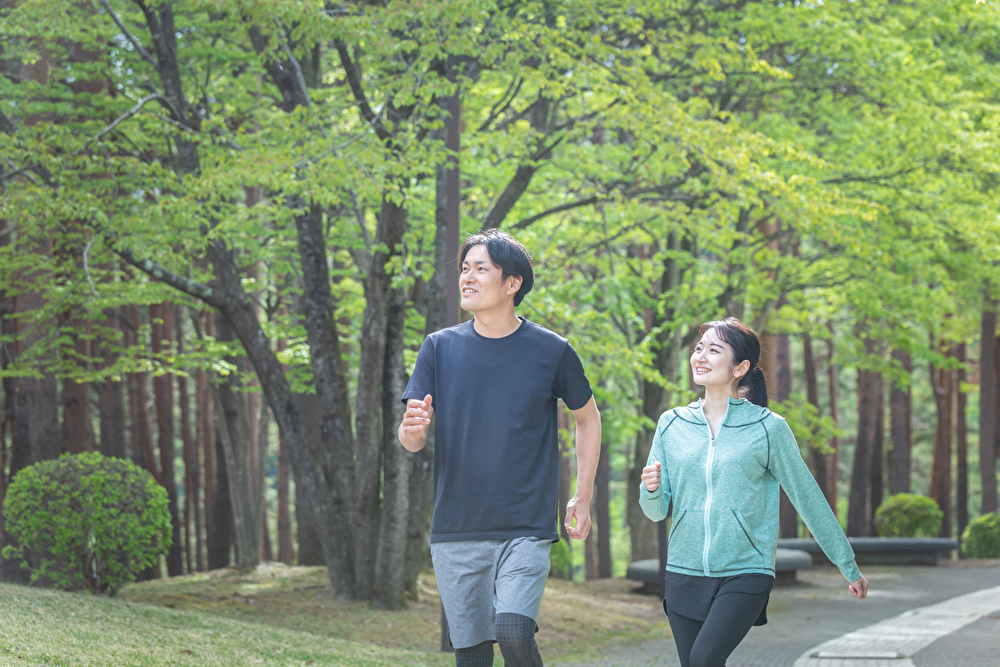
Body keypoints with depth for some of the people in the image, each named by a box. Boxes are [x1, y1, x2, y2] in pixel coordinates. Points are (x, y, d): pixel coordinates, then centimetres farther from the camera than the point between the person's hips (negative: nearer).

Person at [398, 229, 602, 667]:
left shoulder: (551, 351, -1)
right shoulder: (440, 348, 4)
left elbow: (588, 417, 14)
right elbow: (410, 441, 2)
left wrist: (583, 498, 8)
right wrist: (413, 429, -23)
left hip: (526, 528, -2)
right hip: (455, 531, 3)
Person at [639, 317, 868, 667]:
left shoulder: (768, 428, -3)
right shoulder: (672, 424, 6)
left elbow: (808, 498, 5)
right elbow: (656, 510, 9)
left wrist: (849, 567, 10)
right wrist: (651, 489, -15)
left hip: (745, 574, -4)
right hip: (685, 573, 4)